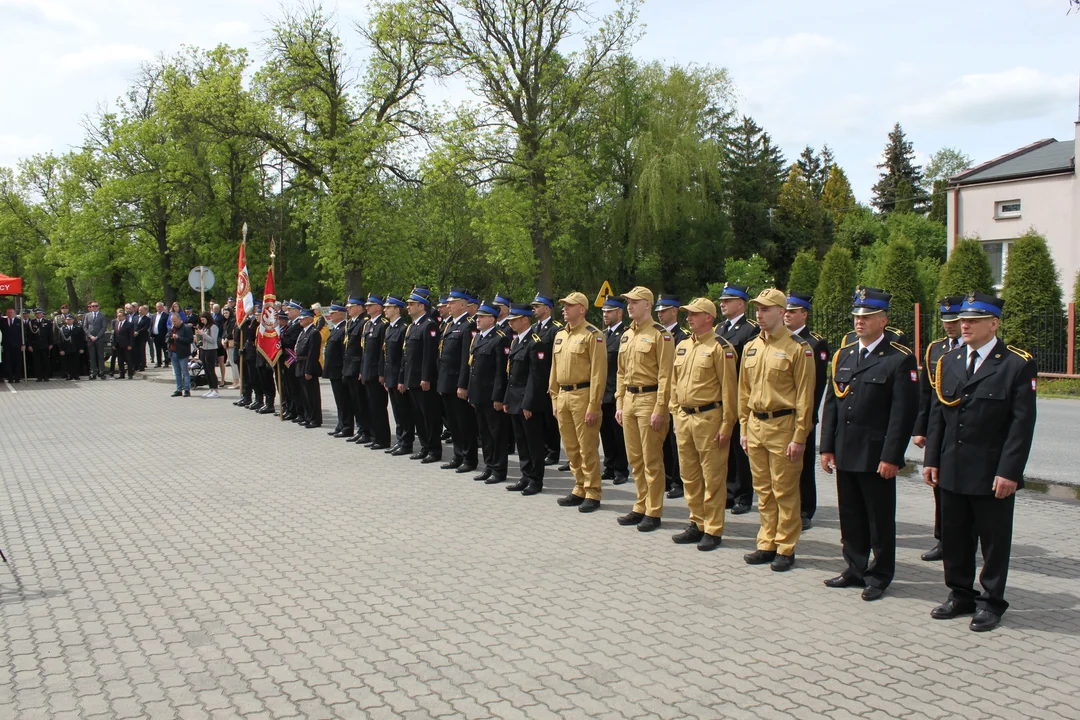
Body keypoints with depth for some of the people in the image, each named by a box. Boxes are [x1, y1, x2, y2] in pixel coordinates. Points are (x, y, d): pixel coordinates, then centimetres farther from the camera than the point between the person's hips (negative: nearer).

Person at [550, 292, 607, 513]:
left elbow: (598, 373, -14)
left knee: (588, 448, -1)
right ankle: (579, 490, 24)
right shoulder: (560, 335, 13)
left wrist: (593, 406, -17)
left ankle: (592, 494, 8)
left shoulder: (593, 335, -10)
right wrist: (554, 398, 14)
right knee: (571, 448, 13)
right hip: (563, 396, 7)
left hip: (582, 395, -7)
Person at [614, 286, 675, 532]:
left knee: (652, 461, -1)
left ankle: (653, 512, 8)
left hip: (649, 399, -7)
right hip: (629, 401, 8)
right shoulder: (627, 335, 14)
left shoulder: (660, 334, -10)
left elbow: (665, 375, -14)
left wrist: (659, 410, -17)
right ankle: (641, 507, 23)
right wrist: (619, 404, 13)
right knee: (635, 459, 12)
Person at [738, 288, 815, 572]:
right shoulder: (751, 347, 10)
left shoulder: (798, 349, -9)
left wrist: (799, 437, -13)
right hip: (755, 424, 6)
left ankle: (785, 549, 12)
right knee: (763, 490, 12)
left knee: (785, 492, 2)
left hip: (783, 425, -6)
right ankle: (767, 545, 22)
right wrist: (744, 428, 12)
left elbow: (804, 397, -10)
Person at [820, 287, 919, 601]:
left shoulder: (900, 359, -8)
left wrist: (891, 456, -16)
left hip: (876, 455, -6)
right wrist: (827, 446, 7)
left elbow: (904, 411, -12)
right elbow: (831, 404, 12)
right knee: (850, 516, 13)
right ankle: (855, 569, 26)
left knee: (880, 519, 6)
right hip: (845, 454, 6)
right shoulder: (843, 355, 11)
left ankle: (880, 576, 18)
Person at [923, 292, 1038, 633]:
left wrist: (1009, 472, -16)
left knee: (994, 540, 8)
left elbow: (1022, 423, -12)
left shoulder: (1018, 365, -8)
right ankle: (960, 595, 28)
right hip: (952, 472, 5)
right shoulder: (948, 361, 8)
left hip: (993, 474, -5)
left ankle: (991, 602, 21)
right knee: (954, 537, 13)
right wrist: (931, 460, 5)